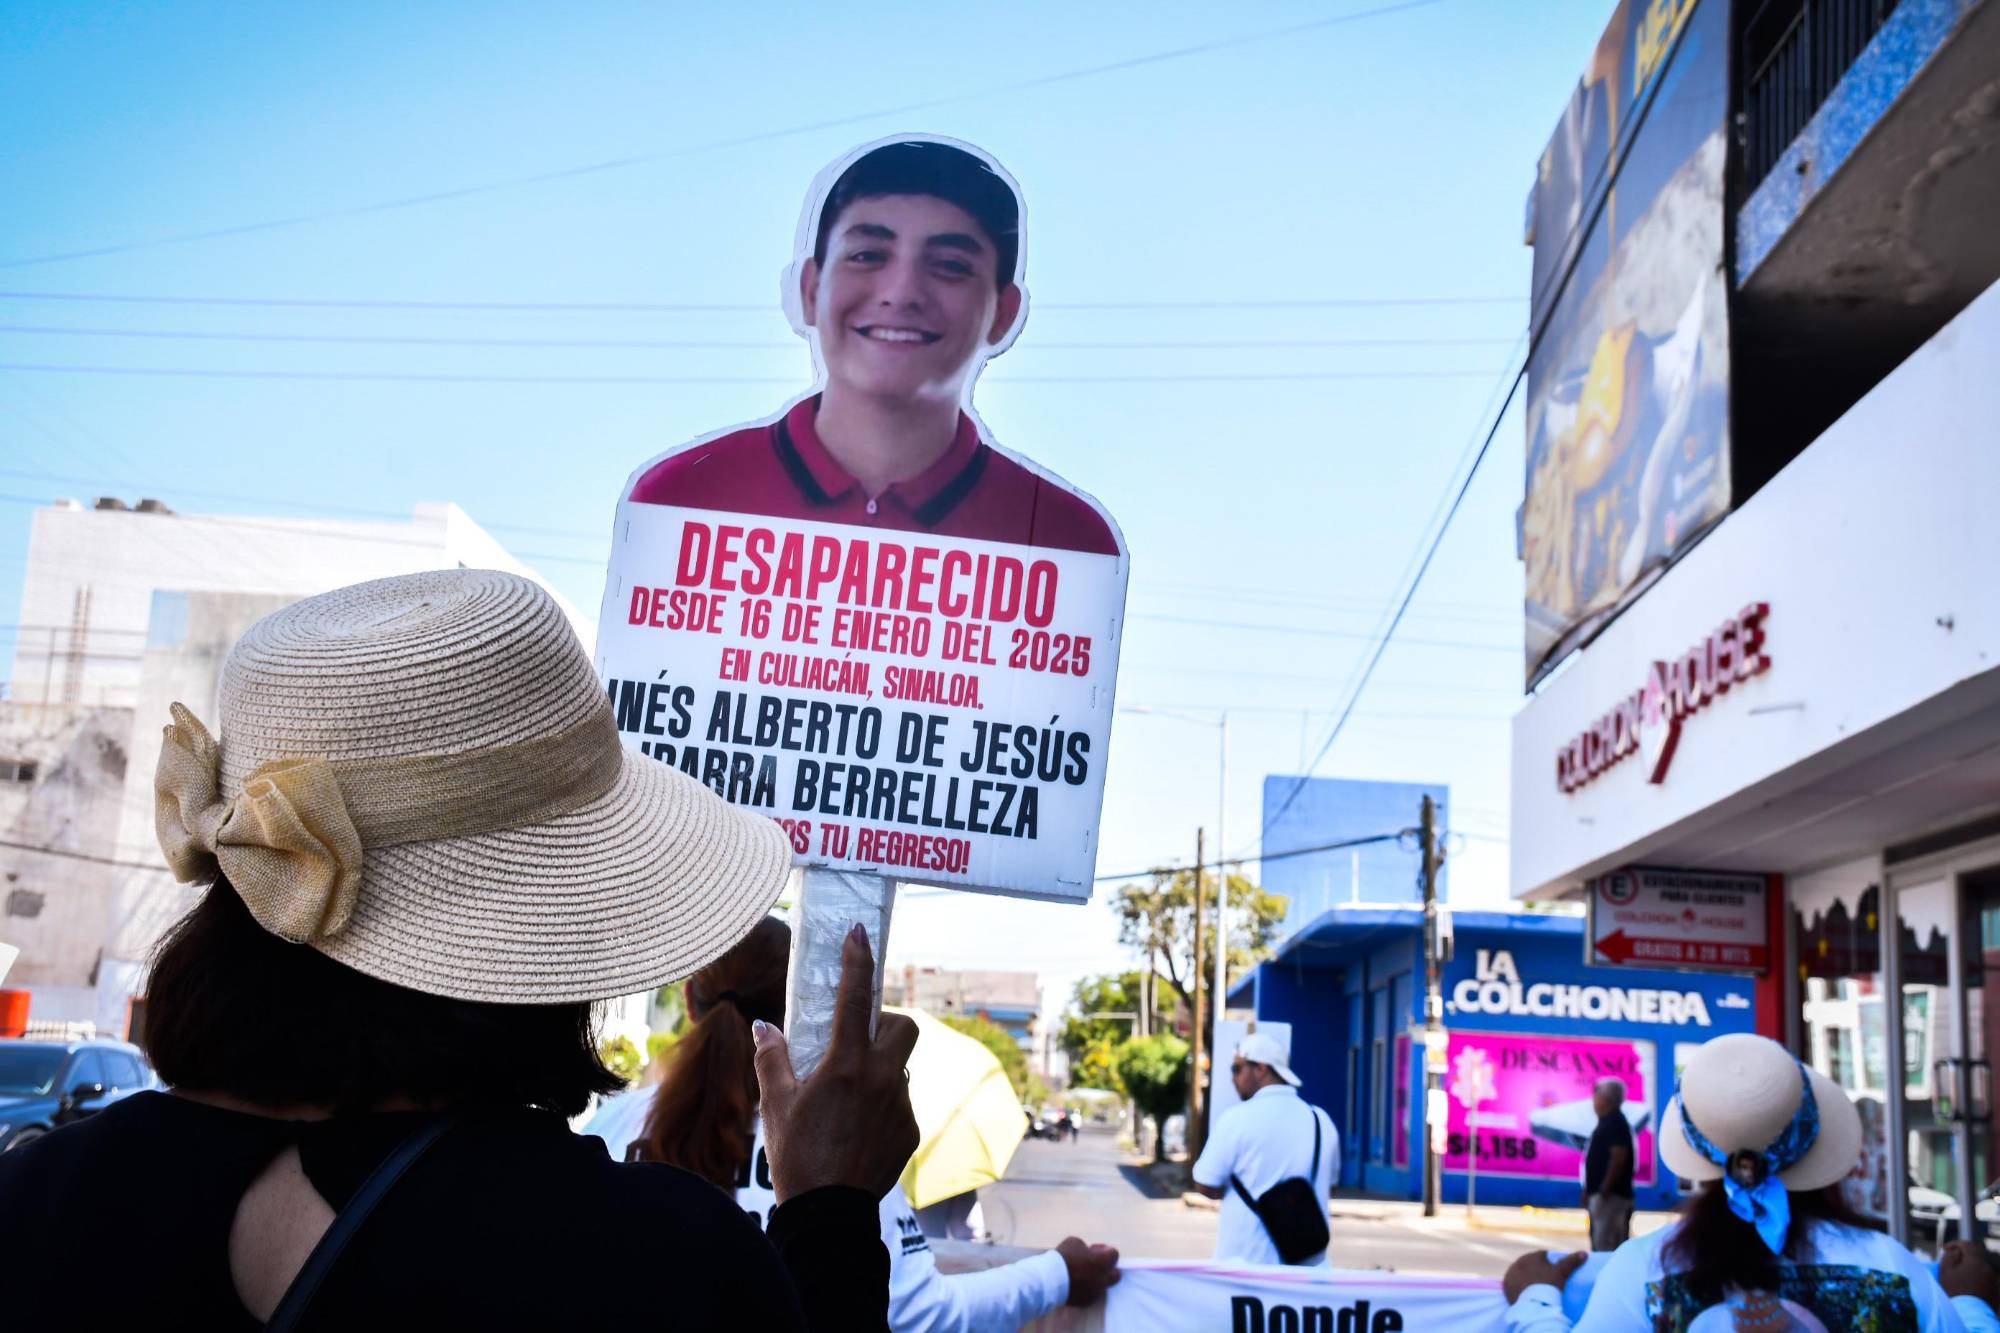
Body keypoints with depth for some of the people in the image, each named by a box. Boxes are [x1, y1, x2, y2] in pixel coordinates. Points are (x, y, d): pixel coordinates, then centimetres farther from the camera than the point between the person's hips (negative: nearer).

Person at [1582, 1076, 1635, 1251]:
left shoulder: (1616, 1123, -14)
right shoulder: (1607, 1122, 16)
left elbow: (1618, 1158, -22)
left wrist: (1604, 1190, -22)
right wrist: (1589, 1190, 20)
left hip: (1610, 1194, -10)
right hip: (1599, 1193, 10)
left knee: (1605, 1243, -11)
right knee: (1599, 1239, 13)